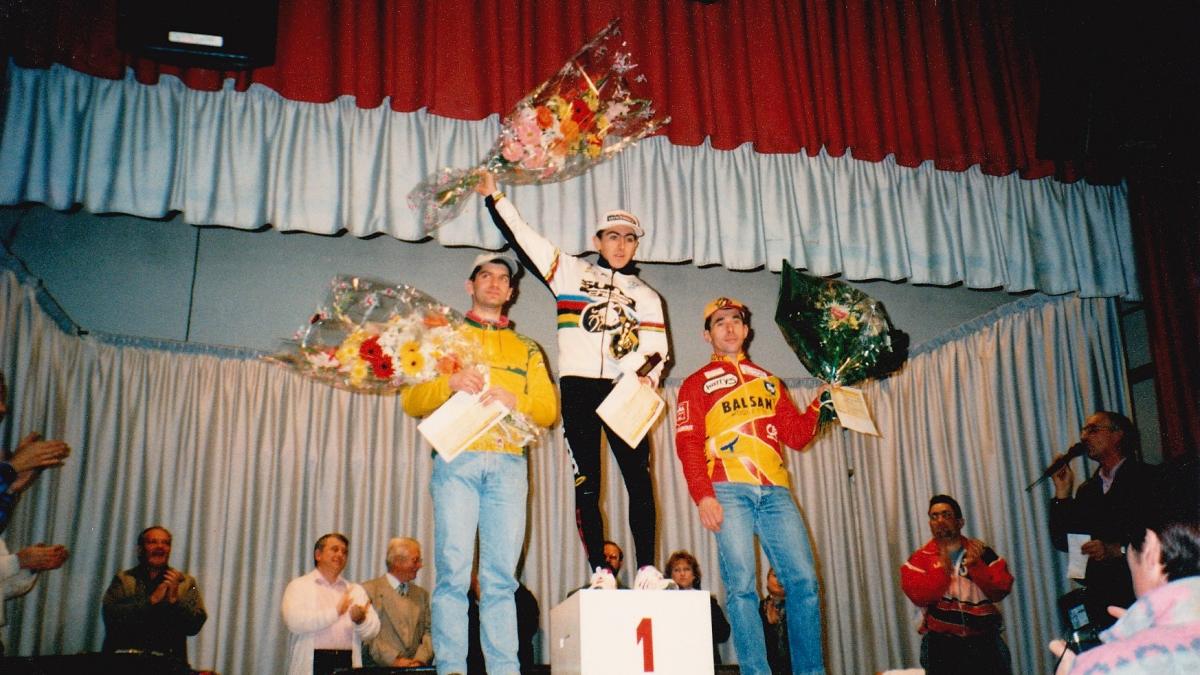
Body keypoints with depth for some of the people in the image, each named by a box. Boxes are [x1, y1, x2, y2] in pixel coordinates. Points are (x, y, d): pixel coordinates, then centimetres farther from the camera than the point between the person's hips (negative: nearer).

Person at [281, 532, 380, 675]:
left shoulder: (356, 590, 18)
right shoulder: (299, 586, 7)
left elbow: (371, 631, 9)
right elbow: (294, 621, -10)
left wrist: (361, 620, -13)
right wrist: (335, 612, -13)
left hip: (347, 663, 3)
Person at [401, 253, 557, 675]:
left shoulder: (527, 350, 24)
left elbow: (548, 410, 12)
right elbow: (411, 401, 10)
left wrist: (512, 399, -7)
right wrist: (449, 383, -9)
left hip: (508, 465, 1)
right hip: (457, 460, -1)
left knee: (501, 575, -3)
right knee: (453, 571, -9)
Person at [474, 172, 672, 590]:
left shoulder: (646, 296, 18)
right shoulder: (572, 273, 14)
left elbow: (657, 351, 10)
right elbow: (524, 240, 12)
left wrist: (648, 376, -11)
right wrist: (494, 198, 7)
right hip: (578, 389, -1)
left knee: (639, 480, -8)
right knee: (586, 485, -3)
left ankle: (646, 569, -6)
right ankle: (599, 572, 0)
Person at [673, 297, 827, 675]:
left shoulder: (769, 382, 26)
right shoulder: (697, 384, 13)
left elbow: (796, 436, 19)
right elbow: (688, 443, 1)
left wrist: (821, 402, 4)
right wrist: (703, 495, -12)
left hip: (775, 491, 4)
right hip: (729, 491, -3)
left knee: (803, 580, -4)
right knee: (742, 584, -10)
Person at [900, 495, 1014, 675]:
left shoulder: (981, 552, 5)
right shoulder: (921, 559, 0)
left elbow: (999, 591, -5)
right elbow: (920, 597, -14)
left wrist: (975, 566, -17)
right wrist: (943, 568, -20)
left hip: (983, 641, 1)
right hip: (942, 645, -1)